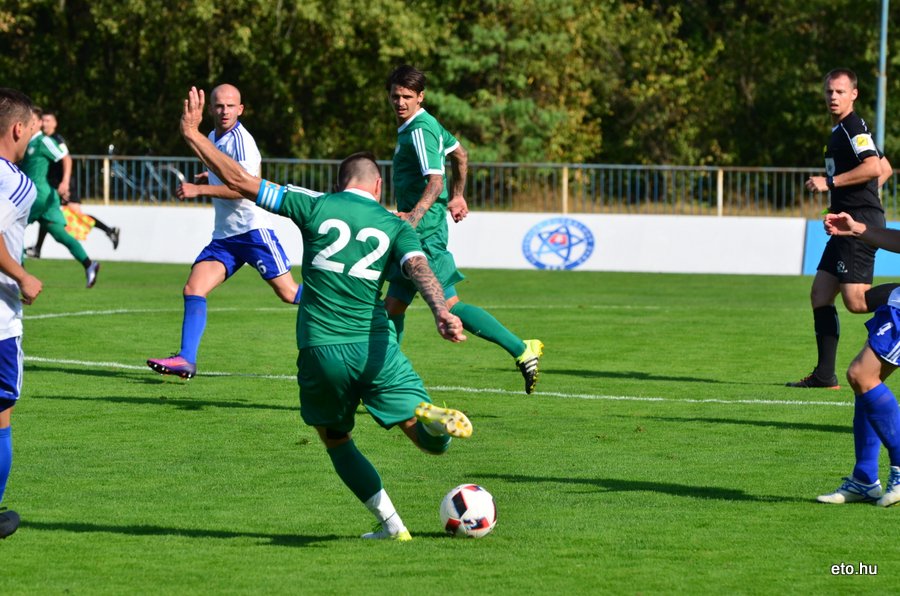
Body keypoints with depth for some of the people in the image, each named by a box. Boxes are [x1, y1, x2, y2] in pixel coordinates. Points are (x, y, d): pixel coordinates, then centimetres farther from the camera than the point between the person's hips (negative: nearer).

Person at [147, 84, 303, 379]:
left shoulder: (240, 139, -13)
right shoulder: (213, 138, 14)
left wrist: (199, 189, -24)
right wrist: (208, 178, 15)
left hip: (253, 228, -8)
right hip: (224, 234, 8)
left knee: (288, 293, -3)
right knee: (193, 289, -9)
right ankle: (186, 359, -14)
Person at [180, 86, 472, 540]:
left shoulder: (315, 207, 6)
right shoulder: (394, 226, 9)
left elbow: (239, 182, 5)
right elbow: (419, 268, -11)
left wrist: (192, 134, 11)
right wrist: (441, 314, -27)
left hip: (320, 350, 0)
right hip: (375, 347, 0)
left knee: (336, 442, 23)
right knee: (434, 444, 1)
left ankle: (390, 523, 10)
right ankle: (431, 417, -35)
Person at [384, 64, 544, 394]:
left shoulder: (419, 131, -15)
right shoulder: (427, 124, 14)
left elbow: (435, 181, -26)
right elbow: (460, 154, 28)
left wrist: (415, 215, -39)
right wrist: (457, 196, 35)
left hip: (425, 232, -10)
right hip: (417, 234, 10)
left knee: (449, 305, -12)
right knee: (393, 306, 12)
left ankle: (521, 351, -13)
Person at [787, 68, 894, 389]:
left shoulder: (853, 127, -10)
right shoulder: (841, 129, 20)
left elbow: (874, 167, -24)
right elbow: (886, 169, 29)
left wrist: (830, 183, -19)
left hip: (860, 223, -10)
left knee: (857, 300, -17)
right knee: (820, 293, 7)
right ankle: (824, 375, 8)